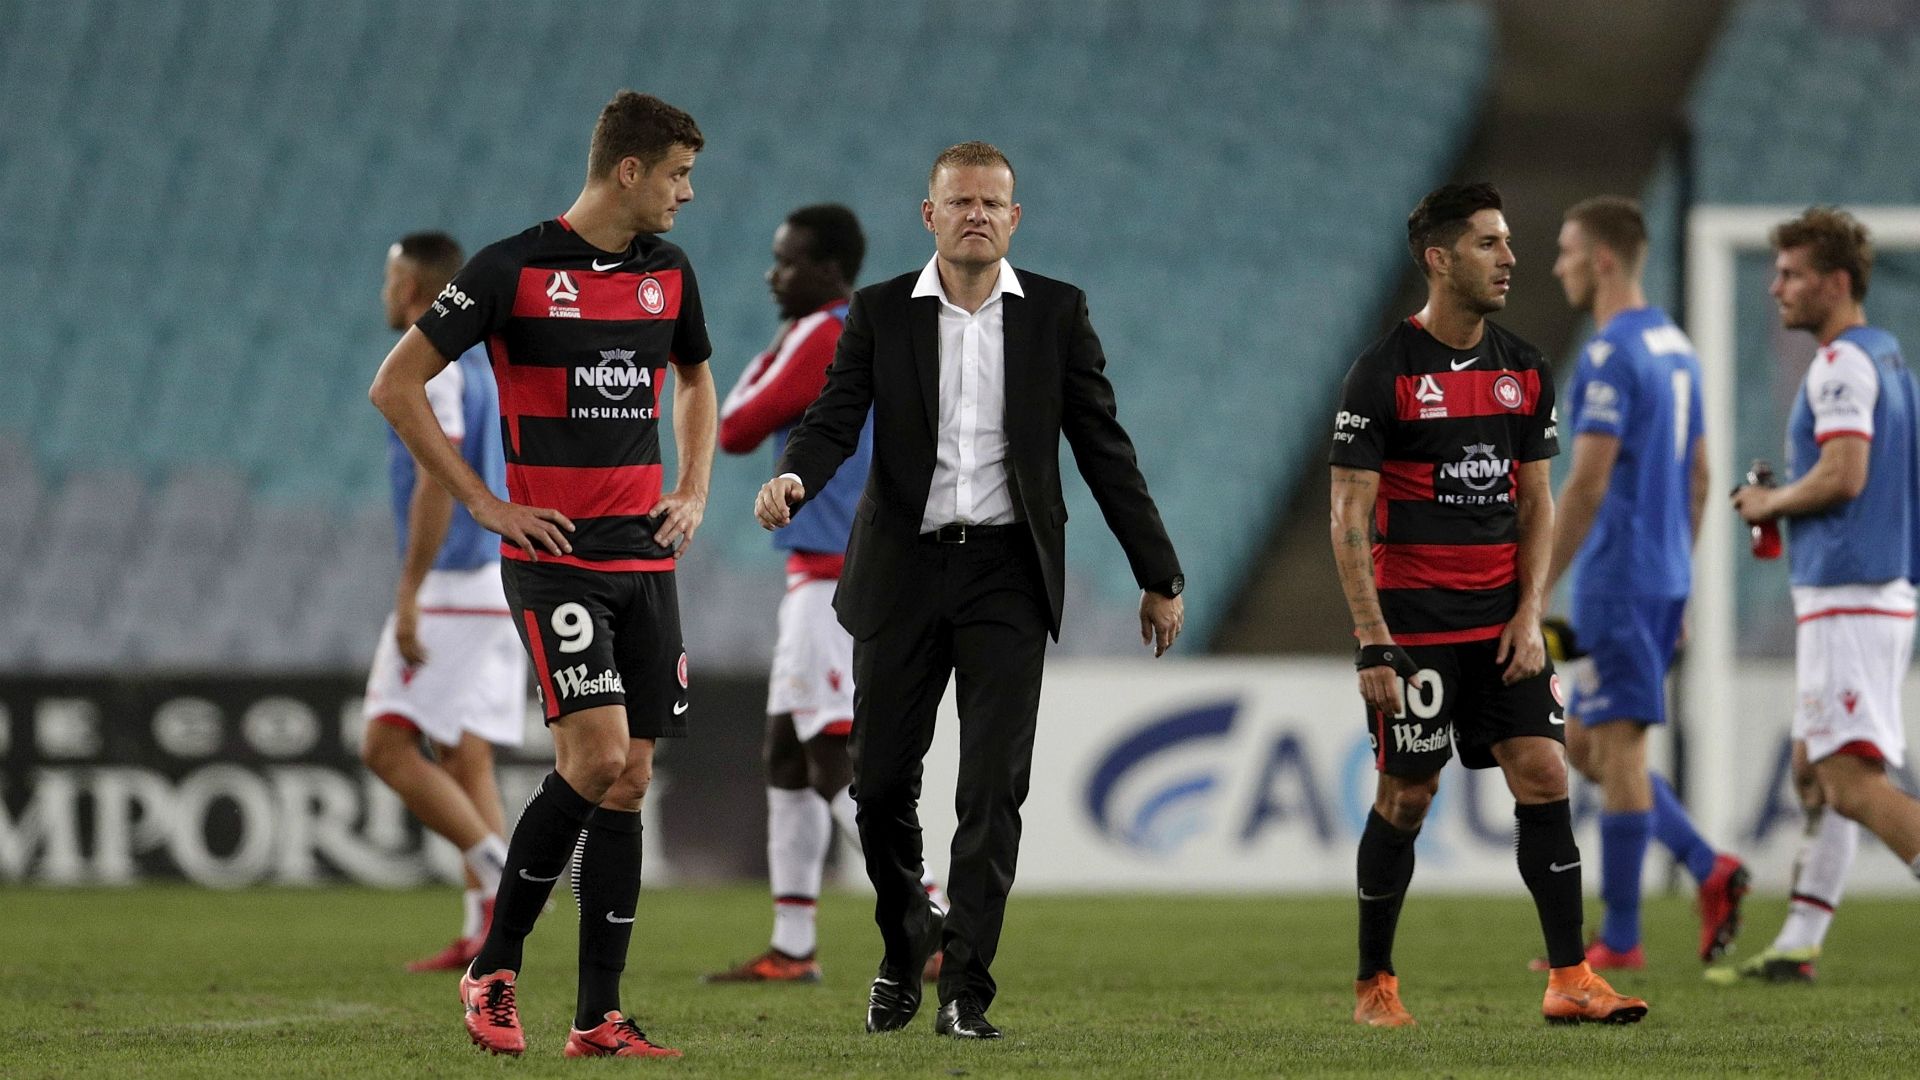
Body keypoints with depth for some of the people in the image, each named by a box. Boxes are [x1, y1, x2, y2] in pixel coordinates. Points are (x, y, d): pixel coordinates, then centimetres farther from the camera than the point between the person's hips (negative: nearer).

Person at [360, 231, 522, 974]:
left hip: (451, 583, -9)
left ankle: (499, 871, -17)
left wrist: (409, 594, -22)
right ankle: (486, 931, -3)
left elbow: (437, 484, -21)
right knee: (464, 760, 5)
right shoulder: (483, 364, 17)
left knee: (388, 746, -7)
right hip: (502, 584, 9)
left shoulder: (430, 367, -11)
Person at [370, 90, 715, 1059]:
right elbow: (396, 384, -6)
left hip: (646, 553, 6)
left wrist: (693, 490, 14)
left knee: (629, 782, 3)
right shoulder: (514, 269, -8)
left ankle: (598, 1016, 6)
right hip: (553, 556, -6)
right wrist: (485, 505, -8)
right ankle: (493, 970, 0)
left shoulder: (668, 272, 10)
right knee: (595, 758, -17)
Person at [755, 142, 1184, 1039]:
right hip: (903, 570, 1)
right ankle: (904, 941, 29)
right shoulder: (880, 313, 4)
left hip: (1007, 574, -1)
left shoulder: (1057, 314, 4)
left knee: (993, 788, -8)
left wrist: (1159, 575, 6)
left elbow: (1103, 448, 6)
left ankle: (966, 990, -6)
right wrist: (793, 478, -29)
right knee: (881, 779, 4)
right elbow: (835, 418, -5)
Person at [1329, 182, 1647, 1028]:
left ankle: (1569, 981, -6)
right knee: (1406, 796, 1)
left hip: (1501, 619, 5)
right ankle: (1374, 984, 16)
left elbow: (1535, 502, 13)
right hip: (1414, 621, -5)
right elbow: (1349, 519, -9)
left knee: (1544, 776, -6)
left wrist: (1529, 614, 0)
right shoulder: (1383, 373, -8)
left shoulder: (1523, 371, 8)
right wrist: (1372, 642, -15)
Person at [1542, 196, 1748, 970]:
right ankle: (1709, 869, 4)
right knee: (1583, 745, 14)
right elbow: (1697, 478, 19)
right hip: (1666, 575, 9)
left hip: (1618, 579, -9)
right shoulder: (1675, 347, 14)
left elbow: (1586, 485, -19)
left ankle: (1619, 939, -1)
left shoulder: (1611, 354, -15)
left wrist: (1536, 595, -16)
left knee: (1616, 747, -4)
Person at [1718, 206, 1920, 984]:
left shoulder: (1841, 364, -14)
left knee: (1853, 782, -14)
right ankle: (1796, 948, 16)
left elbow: (1842, 475, -23)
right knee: (1815, 773, 13)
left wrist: (1771, 504, -7)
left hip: (1847, 599, -10)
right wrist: (1783, 507, 18)